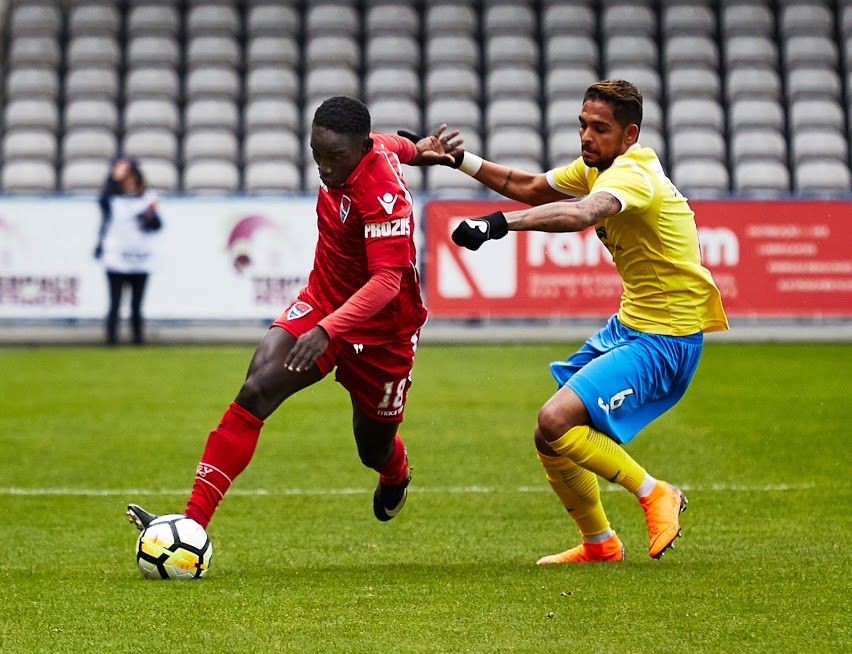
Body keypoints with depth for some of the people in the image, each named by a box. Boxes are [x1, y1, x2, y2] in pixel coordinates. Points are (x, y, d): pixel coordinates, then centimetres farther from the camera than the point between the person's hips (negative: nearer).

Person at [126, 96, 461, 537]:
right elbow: (391, 144, 14)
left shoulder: (382, 194, -31)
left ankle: (396, 472, 55)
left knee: (375, 451, 14)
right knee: (256, 392, -19)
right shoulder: (368, 145, -10)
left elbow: (386, 281, -38)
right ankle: (193, 521, -24)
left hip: (379, 329, -5)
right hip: (322, 302, 5)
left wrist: (327, 330, -47)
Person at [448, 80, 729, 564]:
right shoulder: (598, 167, 7)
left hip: (665, 338, -10)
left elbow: (581, 214, -44)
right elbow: (530, 188, 21)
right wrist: (461, 159, 10)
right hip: (630, 323, 10)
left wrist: (501, 222, -54)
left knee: (556, 422, -21)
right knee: (551, 437, 10)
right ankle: (599, 544, 27)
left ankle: (656, 495, -3)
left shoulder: (634, 173, -22)